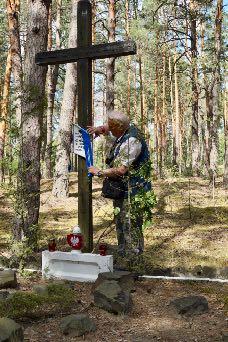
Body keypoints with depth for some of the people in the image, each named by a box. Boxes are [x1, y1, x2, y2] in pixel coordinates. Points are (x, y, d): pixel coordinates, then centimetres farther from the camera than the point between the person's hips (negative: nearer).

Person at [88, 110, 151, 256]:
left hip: (132, 191, -11)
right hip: (121, 190, 11)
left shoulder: (131, 141, -23)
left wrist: (99, 172, -15)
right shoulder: (122, 133, 7)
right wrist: (99, 129, 6)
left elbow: (121, 170, -27)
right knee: (120, 225, 19)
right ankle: (122, 255, 32)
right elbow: (107, 129, 30)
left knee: (131, 227, -7)